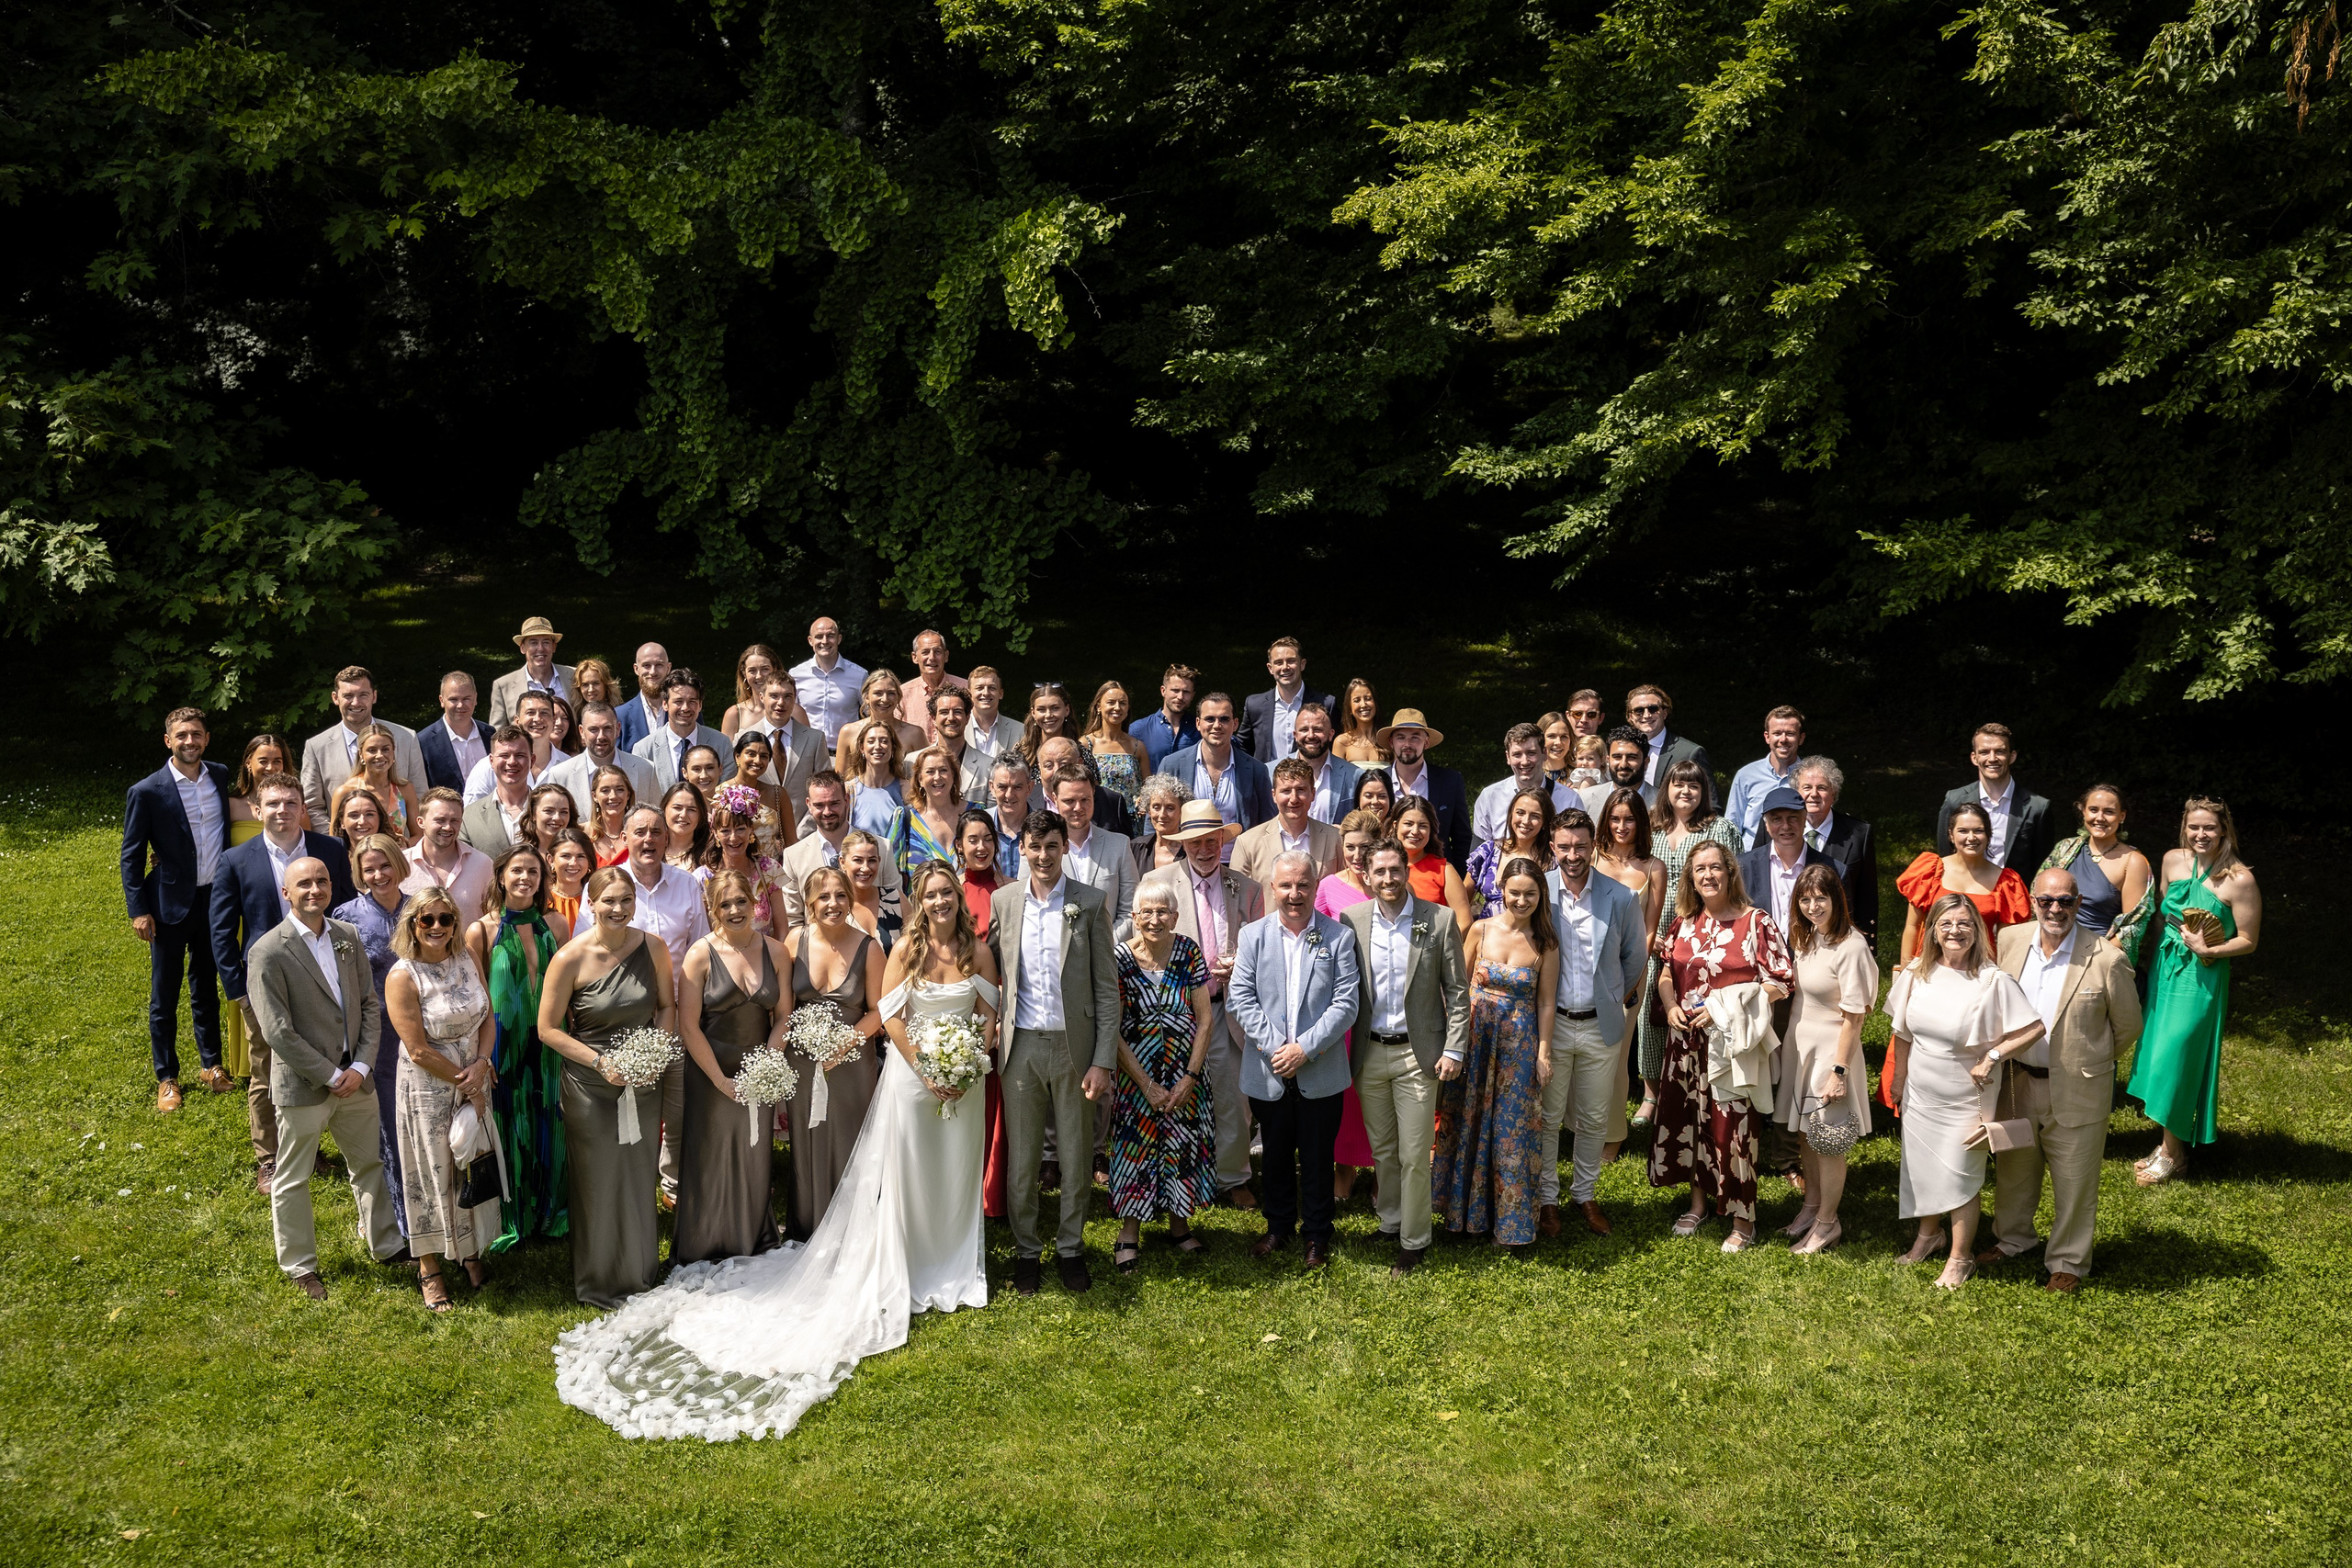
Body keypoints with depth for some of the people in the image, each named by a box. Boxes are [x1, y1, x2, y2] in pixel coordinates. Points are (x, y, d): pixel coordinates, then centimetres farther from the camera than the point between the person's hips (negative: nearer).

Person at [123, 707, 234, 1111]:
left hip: (214, 899, 4)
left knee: (207, 987, 17)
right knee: (164, 997, 6)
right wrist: (138, 911, -9)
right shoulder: (146, 792, -11)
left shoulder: (220, 777, 1)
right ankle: (166, 1078, 19)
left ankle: (211, 1064, 31)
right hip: (170, 905, -3)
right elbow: (131, 857, -6)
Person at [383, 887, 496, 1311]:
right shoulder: (402, 976, -18)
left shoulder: (465, 959, -2)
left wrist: (481, 1065, -14)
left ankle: (470, 1252, 36)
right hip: (428, 1089, -5)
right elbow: (419, 1051, -18)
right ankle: (429, 1268, 24)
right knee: (430, 1175, 8)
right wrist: (464, 1084, -13)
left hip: (474, 1082, 5)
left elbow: (488, 1018, 3)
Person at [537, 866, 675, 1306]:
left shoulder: (653, 947, -6)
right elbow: (547, 1028, -9)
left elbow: (667, 1006, 7)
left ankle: (641, 1271, 35)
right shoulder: (571, 958, -15)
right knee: (598, 1183, 7)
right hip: (590, 1086, -3)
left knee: (639, 1178, 15)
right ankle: (600, 1282, 27)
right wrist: (599, 1061, -17)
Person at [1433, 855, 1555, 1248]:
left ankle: (1508, 1220, 21)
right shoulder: (1480, 930, -4)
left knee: (1511, 1130, 6)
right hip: (1474, 1035, 1)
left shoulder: (1545, 943, -4)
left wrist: (1543, 1050, -3)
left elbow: (1546, 1002, -1)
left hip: (1520, 1042, -1)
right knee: (1468, 1124, 11)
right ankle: (1467, 1212, 28)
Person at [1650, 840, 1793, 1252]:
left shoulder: (1756, 923, -8)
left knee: (1733, 1126, -4)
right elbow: (1667, 973, 19)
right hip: (1688, 1040, 5)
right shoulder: (1685, 923, 8)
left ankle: (1743, 1220, 9)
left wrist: (1724, 1007, -17)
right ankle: (1699, 1202, 29)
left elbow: (1780, 982, -10)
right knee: (1687, 1117, 11)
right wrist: (1670, 1007, -2)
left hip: (1732, 1043, -5)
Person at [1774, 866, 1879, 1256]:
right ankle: (1811, 1205, 35)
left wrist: (1839, 1071, -18)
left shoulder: (1851, 947, -20)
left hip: (1829, 1048, -7)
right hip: (1797, 1044, 7)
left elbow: (1854, 1017, -18)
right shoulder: (1804, 937, 4)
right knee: (1805, 1132, 18)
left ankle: (1827, 1223, 18)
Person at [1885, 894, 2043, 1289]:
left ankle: (1960, 1258, 22)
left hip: (1965, 1097, -5)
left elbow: (2034, 1028, -18)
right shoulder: (1917, 974, -3)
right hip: (1920, 1094, 5)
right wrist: (1898, 1078, 12)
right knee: (1921, 1167, 18)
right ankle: (1929, 1234, 42)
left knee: (1959, 1176, 4)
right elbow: (1902, 1032, 8)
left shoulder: (1994, 981, -18)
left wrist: (1992, 1057, -19)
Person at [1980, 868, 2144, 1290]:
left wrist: (2085, 1063, 5)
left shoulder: (2106, 961, -19)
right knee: (2013, 1168, 22)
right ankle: (2013, 1239, 45)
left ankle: (2068, 1263, 28)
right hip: (2016, 1083, 4)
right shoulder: (2009, 942, -7)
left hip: (2075, 1091, -4)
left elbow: (2128, 1028, -5)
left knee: (2073, 1181, 10)